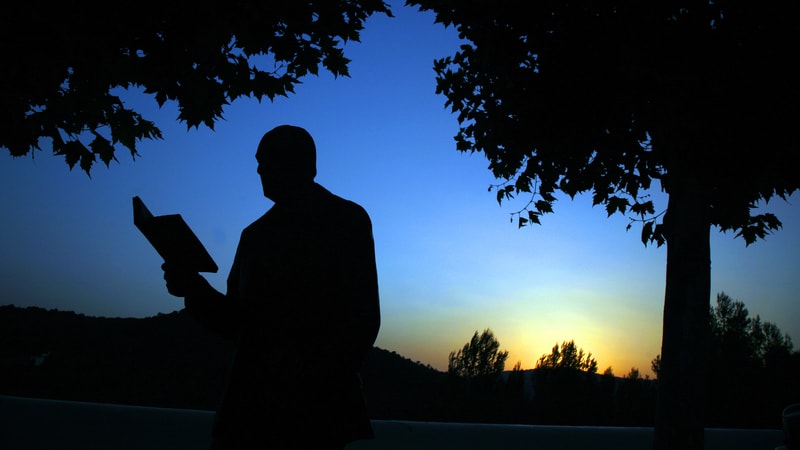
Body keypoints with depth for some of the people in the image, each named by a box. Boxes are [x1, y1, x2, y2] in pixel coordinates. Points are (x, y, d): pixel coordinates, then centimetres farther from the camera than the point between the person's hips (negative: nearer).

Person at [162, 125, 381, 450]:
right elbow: (237, 322, 14)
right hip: (251, 396, 5)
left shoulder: (346, 220, 2)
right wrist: (194, 290, -4)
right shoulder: (255, 235, 17)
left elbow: (363, 316, -6)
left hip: (317, 403, -4)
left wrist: (321, 377, -21)